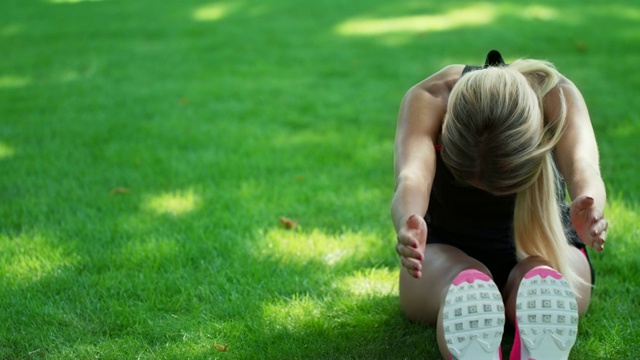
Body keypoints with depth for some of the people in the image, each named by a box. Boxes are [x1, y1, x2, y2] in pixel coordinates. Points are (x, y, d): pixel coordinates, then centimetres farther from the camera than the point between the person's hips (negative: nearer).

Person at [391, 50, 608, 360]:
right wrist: (408, 223, -68)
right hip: (446, 248, -1)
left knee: (544, 285, -35)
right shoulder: (429, 99, -27)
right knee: (465, 285, -37)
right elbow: (412, 176, -45)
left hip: (541, 249, 1)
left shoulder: (557, 97, -25)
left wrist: (588, 204, -67)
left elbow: (582, 167, -43)